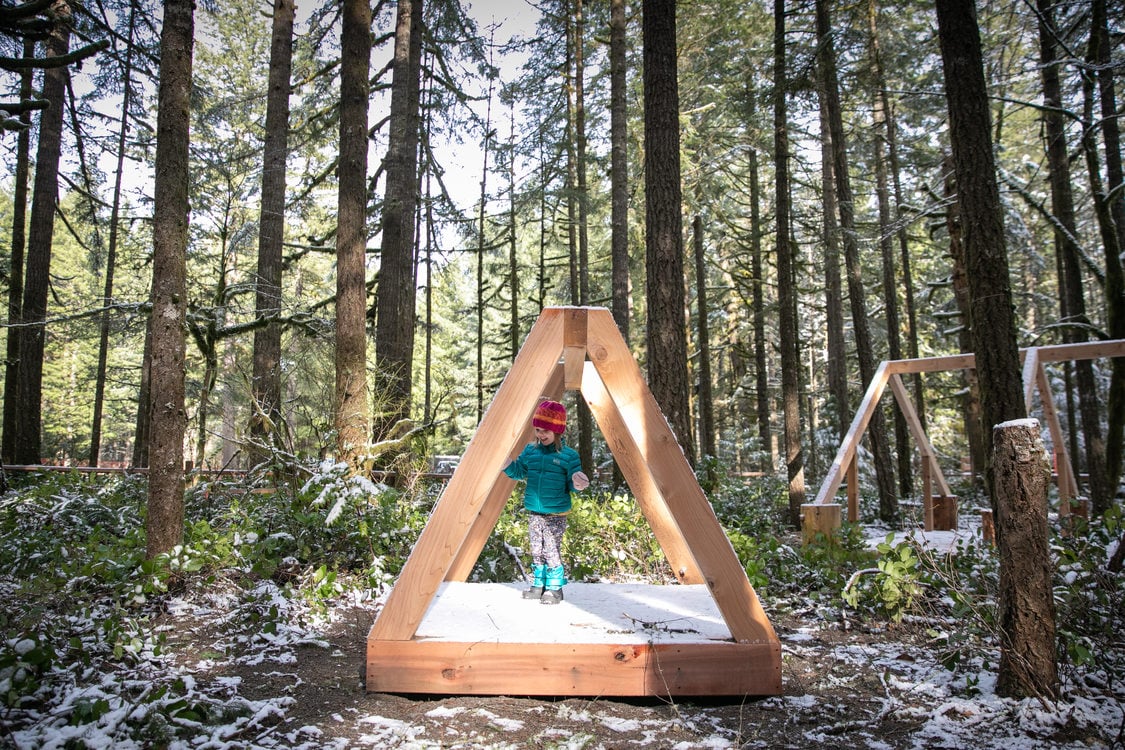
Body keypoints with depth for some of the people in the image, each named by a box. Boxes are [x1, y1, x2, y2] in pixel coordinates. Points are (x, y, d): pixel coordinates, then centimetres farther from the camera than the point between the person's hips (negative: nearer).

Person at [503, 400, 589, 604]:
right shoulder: (530, 451, 4)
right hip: (534, 513, 5)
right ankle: (538, 585, 27)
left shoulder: (568, 455, -8)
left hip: (556, 515, -5)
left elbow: (572, 484, -5)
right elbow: (517, 471, 12)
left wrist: (578, 484, -27)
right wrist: (506, 464, -5)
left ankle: (555, 588, 13)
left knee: (552, 552, -2)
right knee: (536, 551, 13)